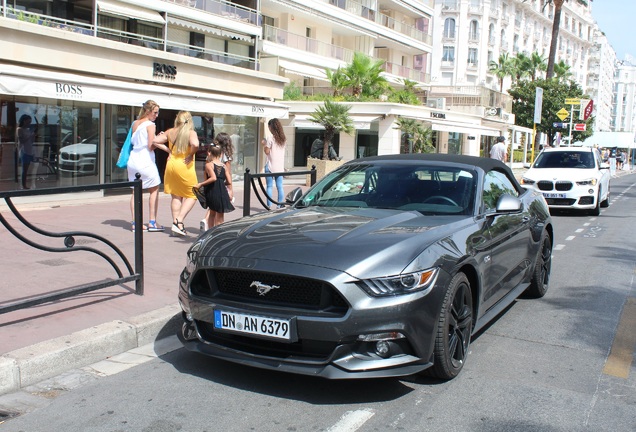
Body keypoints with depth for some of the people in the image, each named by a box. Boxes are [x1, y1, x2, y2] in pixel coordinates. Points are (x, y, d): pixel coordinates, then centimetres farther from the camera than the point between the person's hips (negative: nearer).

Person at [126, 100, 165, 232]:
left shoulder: (134, 123, 14)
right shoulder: (150, 125, -8)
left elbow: (132, 141, 14)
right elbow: (151, 145, -16)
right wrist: (162, 147, 1)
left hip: (133, 160, 7)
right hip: (146, 161, -7)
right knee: (154, 191, 5)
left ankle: (135, 222, 5)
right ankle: (152, 222, 2)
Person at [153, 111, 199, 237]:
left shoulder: (170, 132, 5)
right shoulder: (191, 133, -8)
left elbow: (155, 141, 2)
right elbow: (195, 144, -27)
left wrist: (168, 150, 14)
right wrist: (191, 155, -12)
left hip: (171, 164, 5)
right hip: (185, 166, -5)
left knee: (176, 197, 15)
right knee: (192, 196, 6)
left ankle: (175, 222, 10)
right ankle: (179, 221, -8)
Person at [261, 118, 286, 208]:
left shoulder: (270, 138, -11)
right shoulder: (283, 139, 8)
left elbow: (267, 151, -10)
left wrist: (264, 144, 6)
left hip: (271, 166, -5)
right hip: (280, 166, 5)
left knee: (269, 186, 0)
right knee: (280, 187, 7)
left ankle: (269, 206, -1)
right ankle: (280, 206, 8)